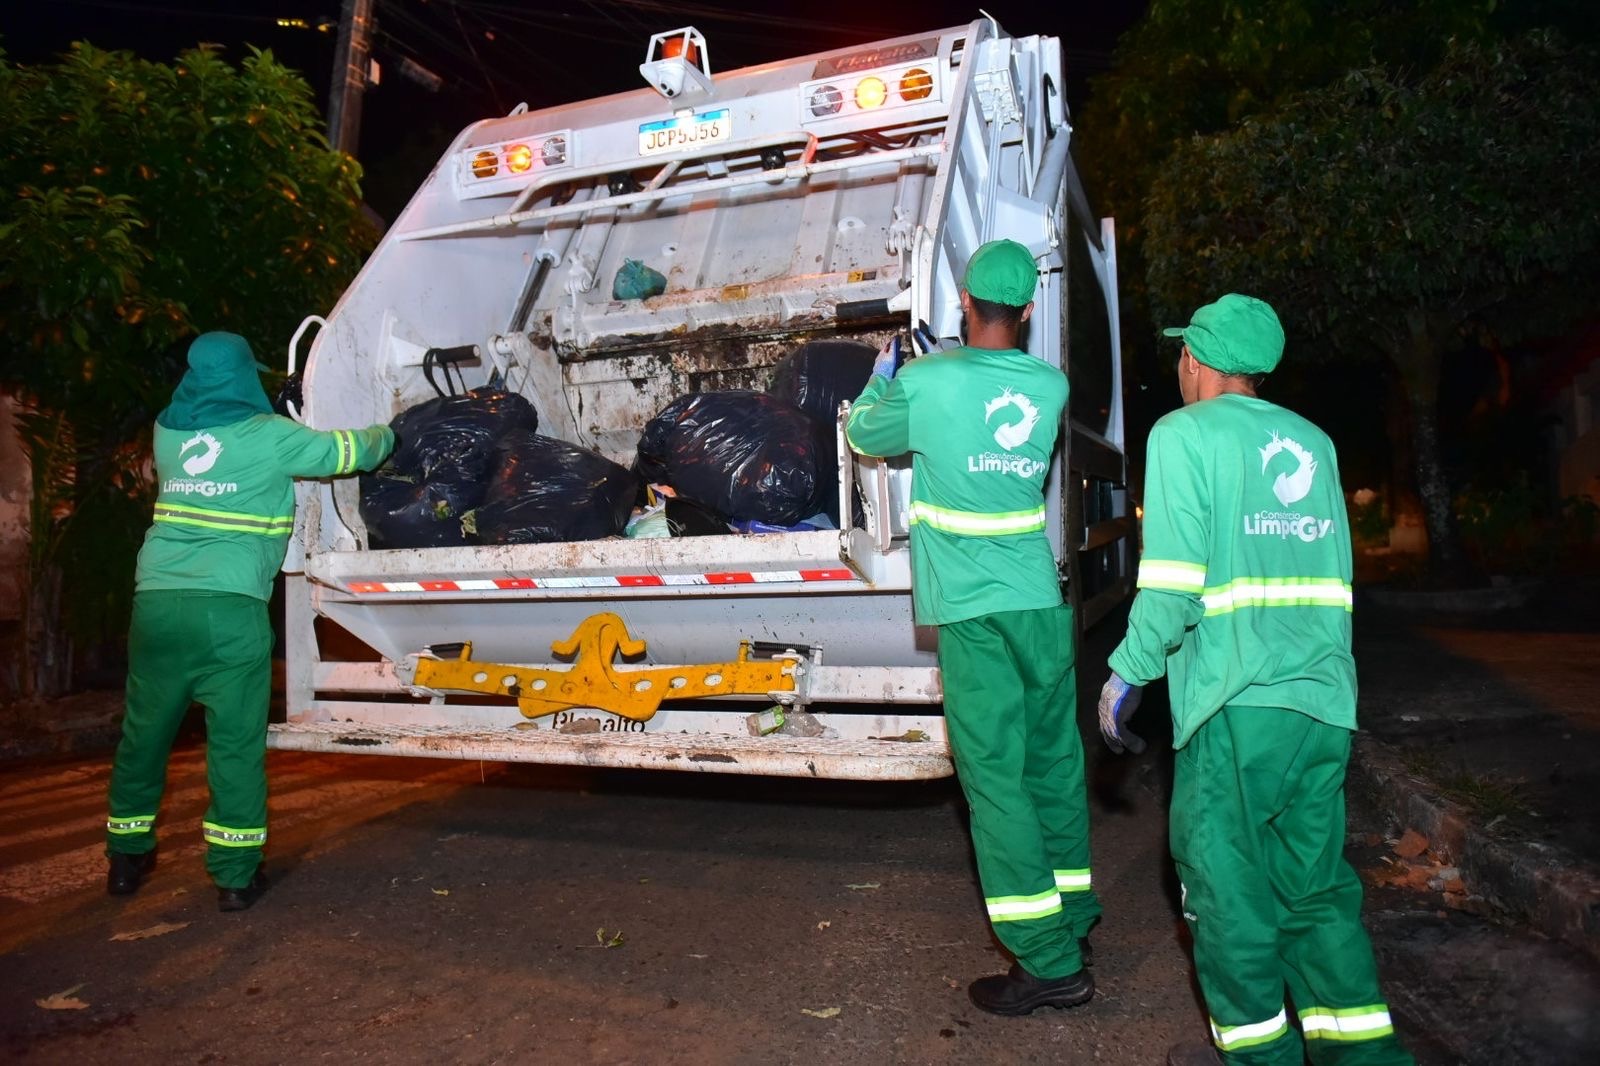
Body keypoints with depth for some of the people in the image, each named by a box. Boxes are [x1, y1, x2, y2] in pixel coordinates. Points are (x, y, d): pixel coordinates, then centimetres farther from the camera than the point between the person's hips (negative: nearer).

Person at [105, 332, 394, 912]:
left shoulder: (167, 431, 13)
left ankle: (126, 857, 31)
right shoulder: (268, 437, -1)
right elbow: (348, 451, 8)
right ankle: (235, 874, 7)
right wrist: (384, 435, 30)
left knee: (143, 733, 17)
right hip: (228, 607, -5)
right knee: (236, 740, 2)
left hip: (156, 600, 5)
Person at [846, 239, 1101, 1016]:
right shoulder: (1051, 385, 5)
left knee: (996, 778, -1)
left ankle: (1049, 962, 3)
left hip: (974, 611, -5)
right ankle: (1072, 913, 32)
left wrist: (883, 373, 28)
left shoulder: (925, 383, -7)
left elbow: (866, 435, 12)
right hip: (1043, 602, 5)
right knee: (1055, 762, 16)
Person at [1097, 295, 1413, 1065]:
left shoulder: (1185, 434, -4)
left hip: (1238, 702, -6)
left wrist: (1127, 673, -6)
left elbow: (1174, 581, -13)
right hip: (1324, 700, 7)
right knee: (1314, 885, 14)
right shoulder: (1313, 443, 15)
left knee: (1225, 879, 7)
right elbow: (1330, 577, 19)